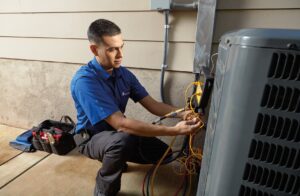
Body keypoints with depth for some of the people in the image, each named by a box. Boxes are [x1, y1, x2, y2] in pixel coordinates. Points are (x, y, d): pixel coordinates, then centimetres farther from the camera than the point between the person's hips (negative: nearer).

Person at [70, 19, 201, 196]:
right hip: (93, 138, -6)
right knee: (123, 139, -39)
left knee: (161, 152, -2)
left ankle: (113, 159, 21)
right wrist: (174, 130, -39)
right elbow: (120, 123, -36)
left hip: (117, 133, 6)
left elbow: (152, 105, -6)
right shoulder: (84, 81, -29)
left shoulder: (124, 73, -8)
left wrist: (183, 114, -24)